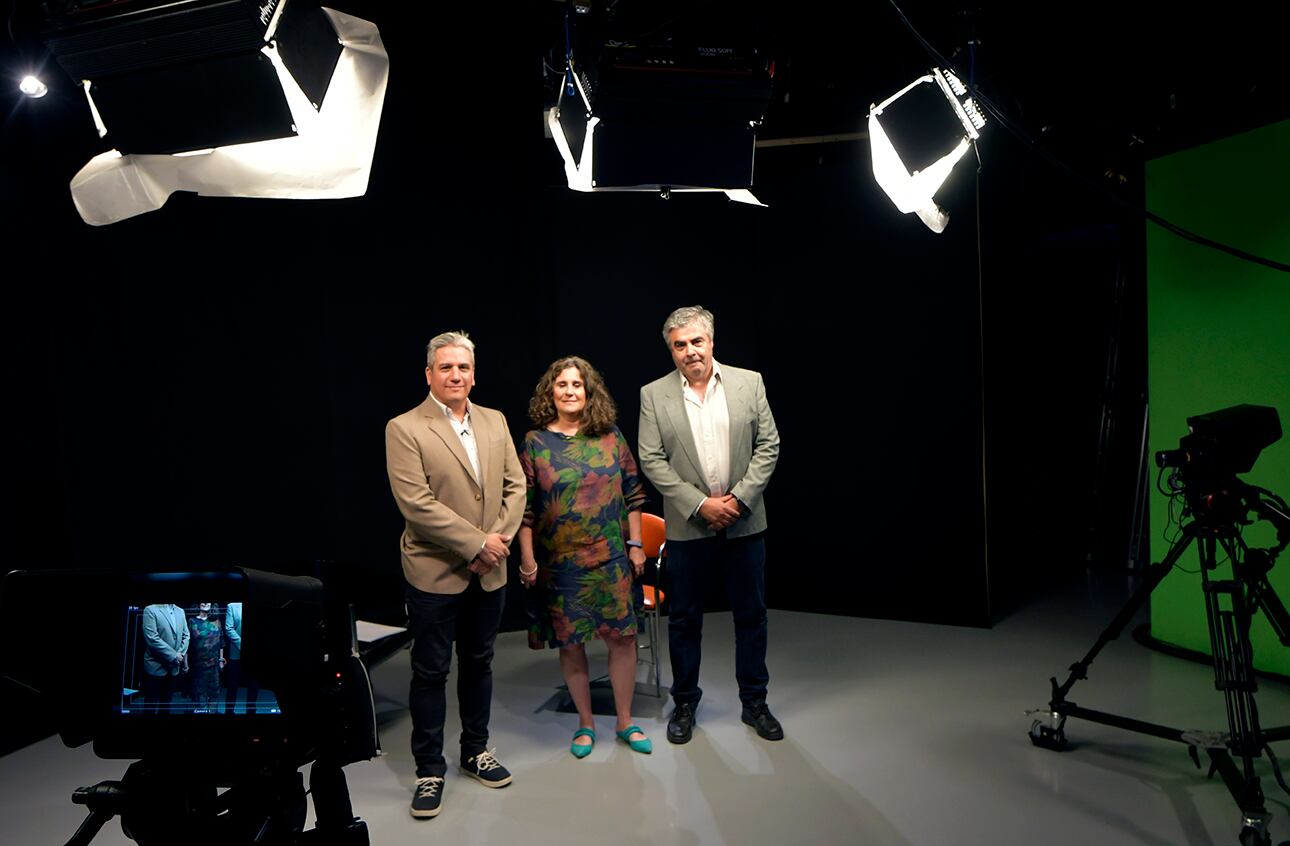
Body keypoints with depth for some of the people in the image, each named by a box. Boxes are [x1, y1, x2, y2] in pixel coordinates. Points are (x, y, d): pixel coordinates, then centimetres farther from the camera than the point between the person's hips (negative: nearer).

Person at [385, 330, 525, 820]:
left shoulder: (494, 422, 7)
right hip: (435, 573, -5)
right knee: (431, 671, 7)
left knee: (478, 663, 18)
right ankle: (430, 769, 23)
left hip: (489, 572, 5)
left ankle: (476, 751, 35)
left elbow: (515, 486, 6)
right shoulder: (405, 429, -10)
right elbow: (417, 504, -18)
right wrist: (477, 544, -18)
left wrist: (499, 539, -9)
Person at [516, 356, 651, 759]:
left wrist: (635, 544, 4)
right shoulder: (535, 442, -2)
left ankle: (625, 721, 23)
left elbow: (632, 493, 7)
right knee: (570, 643, 8)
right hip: (559, 562, -1)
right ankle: (585, 724, 26)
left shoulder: (610, 436, 3)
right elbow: (525, 506, -2)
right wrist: (527, 560, -5)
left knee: (623, 635, 4)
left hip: (611, 558, 1)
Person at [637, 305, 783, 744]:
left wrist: (740, 498, -11)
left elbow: (768, 446, 0)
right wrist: (700, 504, -13)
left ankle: (754, 702, 28)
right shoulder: (654, 395, -3)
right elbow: (652, 461, -5)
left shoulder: (749, 382, 0)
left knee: (752, 614, 11)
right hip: (687, 525, -1)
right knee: (684, 619, 10)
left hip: (744, 522, 1)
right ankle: (684, 703, 28)